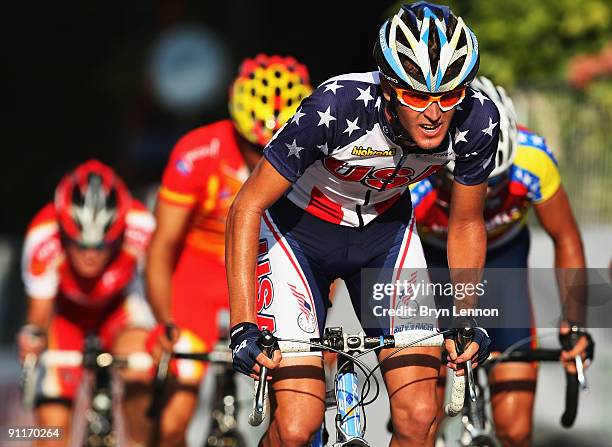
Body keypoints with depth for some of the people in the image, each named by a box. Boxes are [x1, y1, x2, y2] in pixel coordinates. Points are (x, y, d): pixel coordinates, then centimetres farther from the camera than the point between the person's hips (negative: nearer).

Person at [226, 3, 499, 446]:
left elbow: (466, 223, -3)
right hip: (298, 230, -3)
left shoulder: (477, 121, -24)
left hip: (384, 230, 3)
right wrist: (243, 328, -31)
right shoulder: (336, 108, -35)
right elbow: (247, 208, -26)